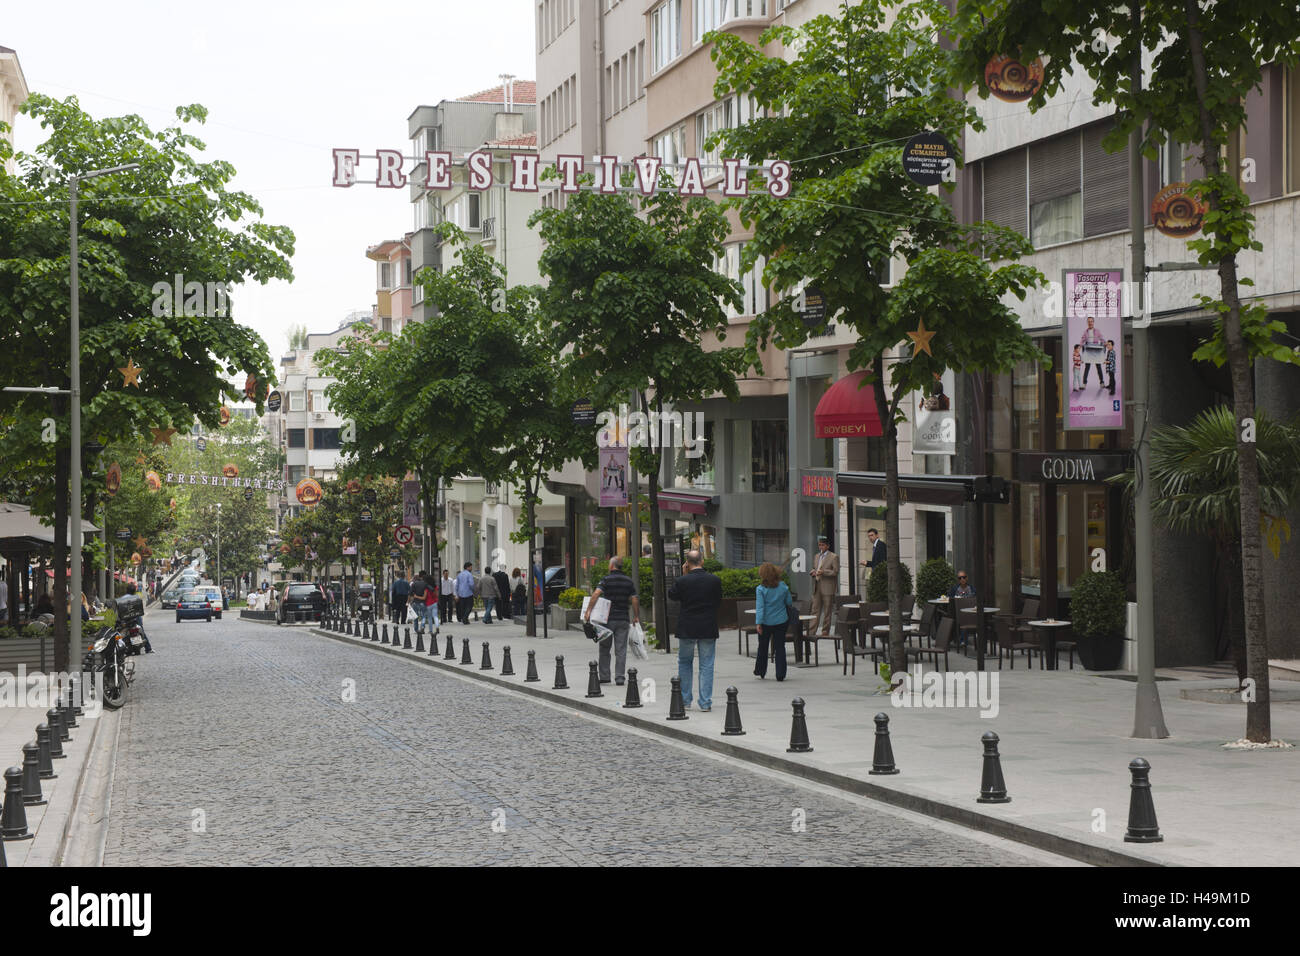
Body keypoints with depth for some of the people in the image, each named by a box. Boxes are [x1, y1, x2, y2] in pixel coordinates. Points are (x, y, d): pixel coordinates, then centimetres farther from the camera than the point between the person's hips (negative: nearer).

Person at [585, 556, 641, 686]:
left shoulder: (606, 580, -5)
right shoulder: (628, 581, 6)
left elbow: (596, 594, -19)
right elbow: (634, 600, 3)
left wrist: (588, 611, -20)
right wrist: (636, 616, 12)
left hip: (608, 619, -2)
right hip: (623, 620, 2)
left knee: (605, 649, 10)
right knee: (621, 650, 3)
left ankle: (604, 676, 10)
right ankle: (619, 677, -3)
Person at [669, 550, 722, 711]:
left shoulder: (682, 581, -12)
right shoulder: (715, 580, -6)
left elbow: (671, 595, 6)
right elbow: (719, 602, 4)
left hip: (687, 629, -1)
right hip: (708, 629, 1)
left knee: (684, 663, 17)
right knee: (706, 665, 5)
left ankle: (685, 699, 20)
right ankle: (705, 702, 3)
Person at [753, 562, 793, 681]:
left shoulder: (760, 589, -14)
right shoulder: (783, 587, -6)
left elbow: (760, 607, -17)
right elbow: (789, 602, 3)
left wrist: (758, 623, -16)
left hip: (766, 622, -2)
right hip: (781, 621, 2)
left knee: (763, 647, 14)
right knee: (780, 647, 7)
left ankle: (760, 672, 25)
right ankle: (780, 674, 4)